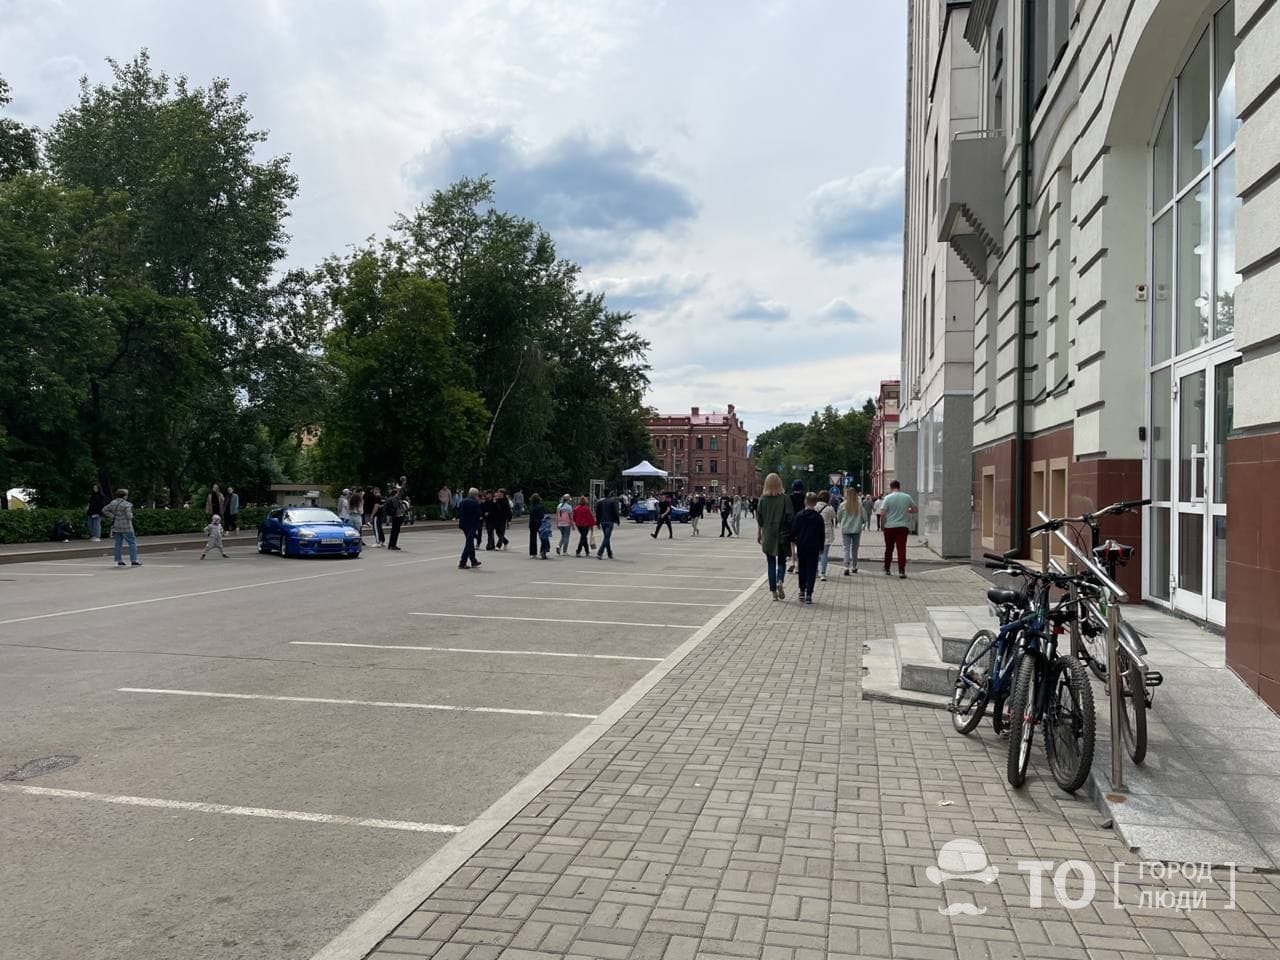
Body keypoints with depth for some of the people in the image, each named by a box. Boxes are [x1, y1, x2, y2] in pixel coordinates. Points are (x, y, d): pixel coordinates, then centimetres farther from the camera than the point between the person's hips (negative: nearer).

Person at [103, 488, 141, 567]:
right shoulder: (126, 505, -15)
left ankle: (118, 561, 14)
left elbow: (104, 510, 8)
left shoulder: (113, 503, 6)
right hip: (125, 528, -7)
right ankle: (133, 561, -3)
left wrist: (113, 516, 6)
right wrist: (131, 515, 4)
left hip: (116, 527, 7)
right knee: (132, 542, 1)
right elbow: (129, 516, -19)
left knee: (118, 543, 13)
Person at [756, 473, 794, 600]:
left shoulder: (763, 499, -2)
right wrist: (793, 534, 2)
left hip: (768, 536, 1)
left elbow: (759, 519, 2)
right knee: (782, 562, 12)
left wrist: (758, 535, 12)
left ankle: (774, 592, 7)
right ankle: (780, 581, -15)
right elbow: (790, 517, -7)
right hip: (782, 535, -1)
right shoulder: (785, 498, -7)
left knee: (771, 564, 9)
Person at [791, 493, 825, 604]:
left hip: (801, 546, 1)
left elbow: (793, 530, -3)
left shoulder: (799, 516, -5)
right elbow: (822, 534, 0)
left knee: (802, 569, 15)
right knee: (811, 571, 1)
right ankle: (809, 594, -5)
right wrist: (821, 548, 10)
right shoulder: (818, 518, -5)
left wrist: (793, 541, 13)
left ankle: (802, 591, 20)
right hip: (814, 547, -1)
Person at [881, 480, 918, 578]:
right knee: (902, 549, -2)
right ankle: (901, 571, -11)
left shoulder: (888, 498, -8)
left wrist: (882, 524, 6)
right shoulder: (907, 497, 0)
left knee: (889, 549, 14)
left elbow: (882, 513, -13)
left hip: (889, 527, 0)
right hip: (902, 527, 0)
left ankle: (886, 569, 25)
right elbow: (914, 509, 10)